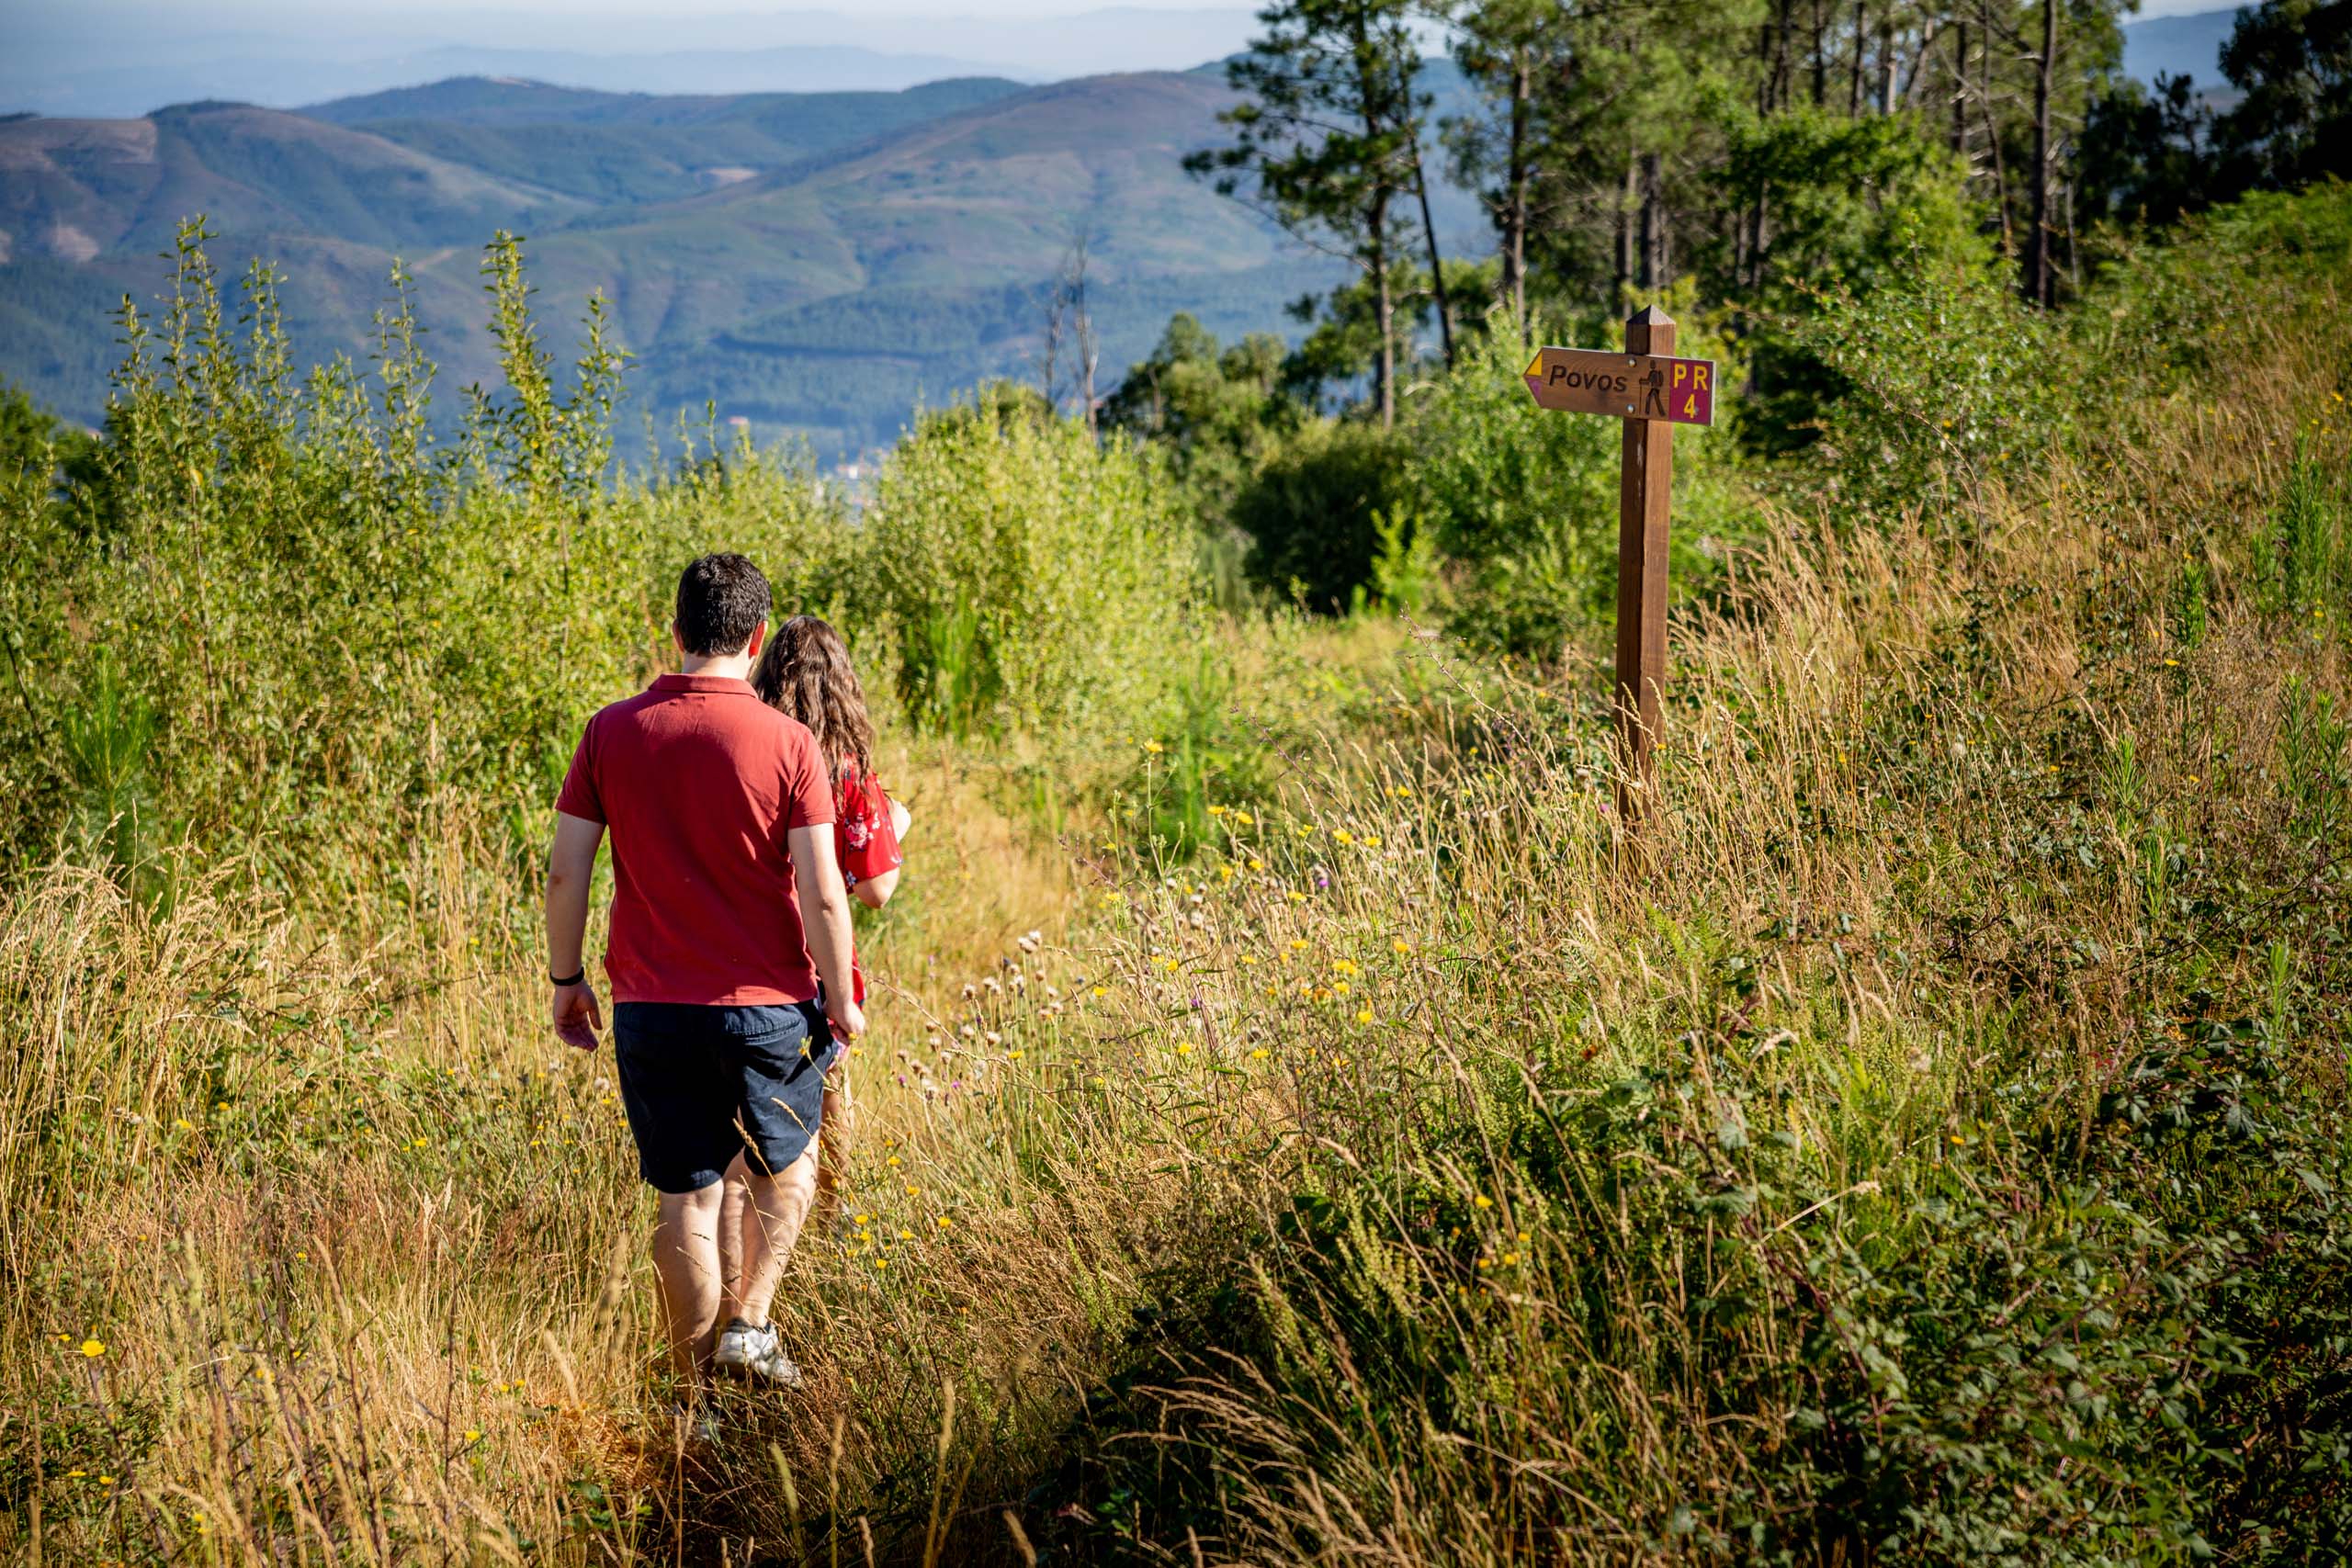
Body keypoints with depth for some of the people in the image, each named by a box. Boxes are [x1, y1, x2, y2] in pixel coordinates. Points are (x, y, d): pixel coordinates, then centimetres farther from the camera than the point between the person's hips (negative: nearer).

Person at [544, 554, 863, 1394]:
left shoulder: (612, 731, -2)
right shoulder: (786, 742, -9)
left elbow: (564, 871, -1)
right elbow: (822, 893, -11)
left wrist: (566, 979, 11)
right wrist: (841, 1001, 1)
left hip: (651, 1007, 2)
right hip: (768, 1004, -2)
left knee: (687, 1199, 10)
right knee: (787, 1166, 23)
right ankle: (749, 1325, 12)